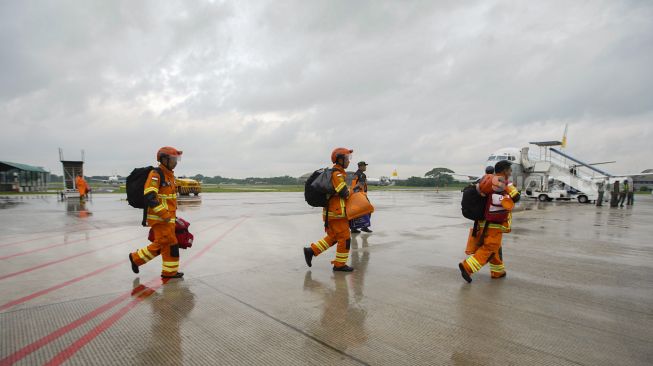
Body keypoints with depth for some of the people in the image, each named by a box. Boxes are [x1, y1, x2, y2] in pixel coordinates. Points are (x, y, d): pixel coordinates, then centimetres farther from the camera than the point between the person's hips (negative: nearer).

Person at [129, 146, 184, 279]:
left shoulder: (169, 175, 15)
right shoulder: (156, 174, -15)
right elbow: (149, 197, -23)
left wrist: (173, 215, 22)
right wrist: (164, 214, -23)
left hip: (168, 217, 9)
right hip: (159, 218, -9)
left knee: (160, 244, 13)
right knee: (170, 243, -4)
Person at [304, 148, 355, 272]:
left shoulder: (333, 173, 16)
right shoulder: (337, 174, -17)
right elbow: (344, 193, -22)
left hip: (331, 211, 10)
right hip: (337, 212, -10)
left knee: (333, 237, 17)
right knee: (345, 238, 0)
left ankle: (311, 251, 17)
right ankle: (339, 264, 10)